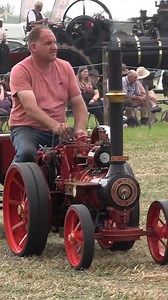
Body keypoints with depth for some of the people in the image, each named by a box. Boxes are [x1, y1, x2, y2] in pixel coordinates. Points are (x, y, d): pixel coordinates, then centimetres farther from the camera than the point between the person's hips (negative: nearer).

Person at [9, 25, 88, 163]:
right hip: (27, 128, -4)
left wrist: (80, 130, -14)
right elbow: (30, 107, -22)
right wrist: (54, 126, -38)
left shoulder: (65, 67, 8)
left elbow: (79, 104, 7)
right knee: (27, 153, -36)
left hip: (59, 131, 4)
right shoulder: (21, 70, -9)